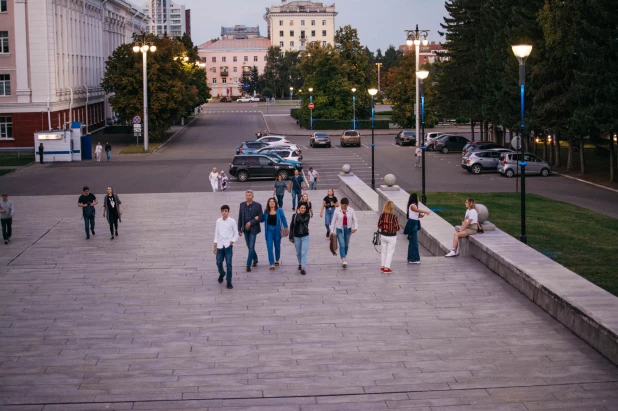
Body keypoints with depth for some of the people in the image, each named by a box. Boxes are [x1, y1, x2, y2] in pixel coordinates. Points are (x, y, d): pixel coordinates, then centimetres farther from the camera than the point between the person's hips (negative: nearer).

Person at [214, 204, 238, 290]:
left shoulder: (232, 221, -3)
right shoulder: (218, 221, 4)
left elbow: (236, 234, 2)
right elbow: (216, 234, 9)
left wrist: (232, 242, -11)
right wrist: (215, 246, 8)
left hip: (228, 245, -3)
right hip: (220, 245, 3)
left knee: (228, 263, -5)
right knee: (219, 262, 6)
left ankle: (229, 282, 2)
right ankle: (221, 274, 37)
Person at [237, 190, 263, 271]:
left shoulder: (257, 205, -9)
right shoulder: (242, 205, 3)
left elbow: (261, 218, -10)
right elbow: (240, 218, 7)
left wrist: (251, 222, -18)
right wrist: (239, 229, 6)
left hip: (253, 229, -4)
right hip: (245, 229, 4)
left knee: (251, 247, -8)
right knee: (249, 246, 16)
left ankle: (248, 265, -4)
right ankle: (255, 259, 39)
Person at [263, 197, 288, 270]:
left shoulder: (279, 210, -2)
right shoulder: (266, 211, 2)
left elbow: (283, 219, 0)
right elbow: (263, 220, 6)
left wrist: (286, 228, -4)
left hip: (277, 230, 0)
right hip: (269, 230, 0)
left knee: (277, 246, 14)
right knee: (269, 247, -8)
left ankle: (277, 259, 39)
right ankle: (272, 264, -8)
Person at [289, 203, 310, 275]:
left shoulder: (307, 215, -6)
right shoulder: (294, 216, -1)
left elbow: (302, 221, -26)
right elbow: (292, 226, 4)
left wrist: (299, 214, -12)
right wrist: (291, 236, 2)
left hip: (305, 237, -3)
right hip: (296, 237, 3)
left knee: (304, 253, -10)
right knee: (298, 252, 15)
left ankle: (303, 268, -12)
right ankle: (300, 263, 39)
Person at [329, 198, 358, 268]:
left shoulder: (351, 210, -2)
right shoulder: (337, 210, -5)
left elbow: (355, 219, -1)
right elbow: (333, 220, -1)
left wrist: (355, 227, -17)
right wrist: (332, 230, -2)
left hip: (348, 229, 3)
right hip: (340, 229, -2)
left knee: (346, 244, 14)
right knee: (342, 245, -13)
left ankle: (345, 257, 36)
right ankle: (343, 261, -20)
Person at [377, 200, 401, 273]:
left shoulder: (382, 216, -8)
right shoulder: (394, 217, -20)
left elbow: (379, 225, 0)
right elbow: (397, 228, -17)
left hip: (383, 235, 4)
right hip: (391, 237, -4)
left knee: (384, 251, 18)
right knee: (390, 252, 6)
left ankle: (383, 266, 25)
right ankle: (386, 268, 7)